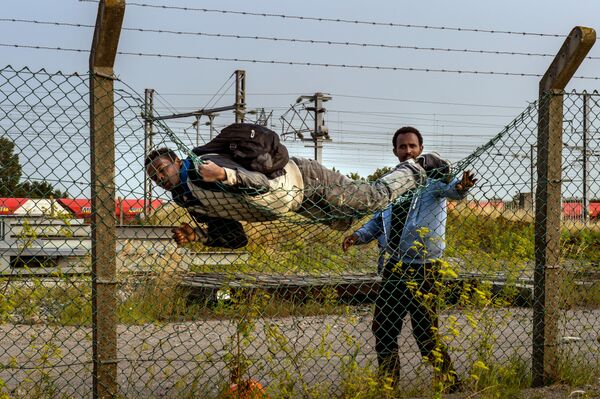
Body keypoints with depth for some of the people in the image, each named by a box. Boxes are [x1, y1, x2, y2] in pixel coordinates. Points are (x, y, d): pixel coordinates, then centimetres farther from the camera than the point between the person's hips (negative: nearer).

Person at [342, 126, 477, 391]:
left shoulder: (433, 176, -7)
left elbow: (450, 188, -30)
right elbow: (378, 220, 19)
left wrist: (460, 187, -54)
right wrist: (358, 236, 1)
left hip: (421, 270, -6)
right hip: (393, 267, 7)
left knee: (426, 333, -5)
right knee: (383, 329, 12)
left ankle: (450, 384, 12)